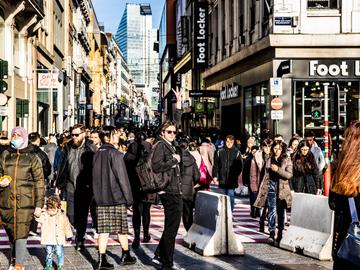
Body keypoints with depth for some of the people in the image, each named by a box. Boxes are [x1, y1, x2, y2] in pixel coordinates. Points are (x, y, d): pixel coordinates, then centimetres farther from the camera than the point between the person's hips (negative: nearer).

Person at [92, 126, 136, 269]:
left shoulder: (97, 154, 8)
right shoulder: (115, 154, -13)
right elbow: (122, 178, -14)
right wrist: (129, 198, -8)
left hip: (101, 198, 6)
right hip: (117, 198, -6)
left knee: (103, 230, 5)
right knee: (121, 229, 9)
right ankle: (125, 256, 22)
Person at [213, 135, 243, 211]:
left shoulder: (237, 153, 3)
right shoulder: (220, 152, 8)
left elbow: (240, 166, 1)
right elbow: (215, 165, 9)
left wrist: (235, 175, -11)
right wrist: (215, 176, 0)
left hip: (232, 180, -2)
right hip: (222, 179, 2)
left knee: (231, 196, -7)